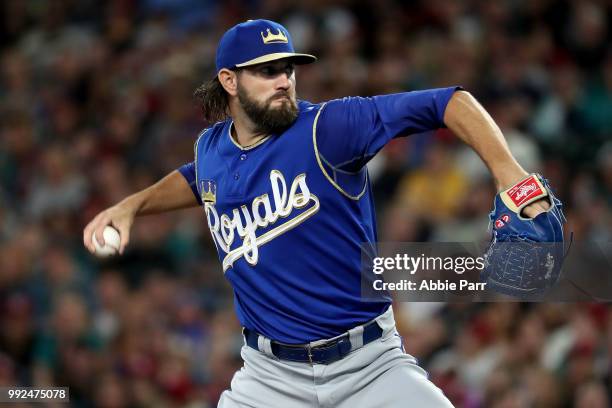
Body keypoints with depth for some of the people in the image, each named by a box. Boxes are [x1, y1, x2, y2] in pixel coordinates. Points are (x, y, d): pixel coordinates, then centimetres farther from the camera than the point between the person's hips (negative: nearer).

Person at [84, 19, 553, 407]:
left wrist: (508, 173, -31)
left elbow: (447, 103, -18)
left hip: (370, 366, -3)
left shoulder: (328, 128, -12)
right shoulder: (211, 148, 5)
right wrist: (135, 204, 18)